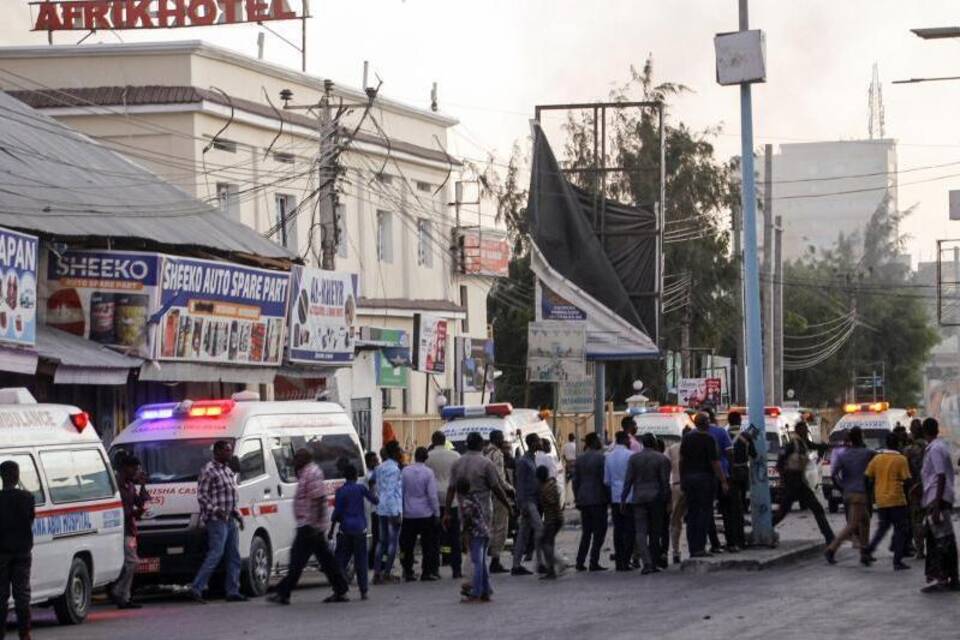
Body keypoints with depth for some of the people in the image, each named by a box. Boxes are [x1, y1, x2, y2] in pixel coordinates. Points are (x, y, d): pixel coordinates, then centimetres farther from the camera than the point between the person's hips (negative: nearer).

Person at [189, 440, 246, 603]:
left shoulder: (228, 470, 18)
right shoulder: (209, 470, -9)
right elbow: (201, 495, -14)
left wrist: (237, 513, 18)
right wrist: (215, 510, -24)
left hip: (230, 520, 9)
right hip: (216, 520, -9)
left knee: (234, 556, 7)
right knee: (216, 554, -14)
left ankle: (233, 591, 10)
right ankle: (196, 589, -13)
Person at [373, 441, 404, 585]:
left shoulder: (381, 467, 12)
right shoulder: (394, 469, -14)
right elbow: (391, 492, -19)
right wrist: (396, 513, -19)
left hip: (381, 509, 8)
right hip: (392, 509, -8)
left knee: (382, 541, 12)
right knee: (393, 542, -1)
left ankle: (377, 573, 8)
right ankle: (387, 573, -1)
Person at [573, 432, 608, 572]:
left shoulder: (579, 459, 7)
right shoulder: (600, 457, -11)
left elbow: (575, 480, 10)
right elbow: (604, 479, -11)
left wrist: (577, 498, 16)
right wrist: (608, 497, -2)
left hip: (583, 500, 6)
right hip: (598, 499, -6)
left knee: (586, 532, 14)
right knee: (599, 531, 0)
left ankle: (580, 562, 9)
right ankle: (594, 563, -4)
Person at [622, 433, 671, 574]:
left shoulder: (633, 458, 2)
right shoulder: (662, 459, -2)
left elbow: (628, 480, 0)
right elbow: (665, 482, -5)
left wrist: (623, 499, 5)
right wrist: (667, 500, 1)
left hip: (639, 499, 0)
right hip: (656, 499, 0)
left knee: (641, 532, -2)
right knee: (654, 532, 9)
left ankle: (647, 563, -18)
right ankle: (654, 563, 11)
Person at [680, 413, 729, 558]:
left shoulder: (687, 438, 7)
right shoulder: (709, 439, -10)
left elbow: (681, 460, 10)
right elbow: (715, 462, -13)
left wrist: (682, 479, 17)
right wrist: (723, 481, -10)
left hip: (688, 477, 6)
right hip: (705, 478, -6)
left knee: (691, 513, 9)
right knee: (705, 512, -2)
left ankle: (692, 549, 7)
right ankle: (700, 547, -9)